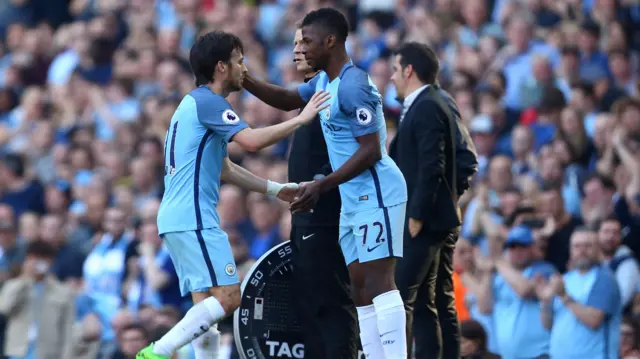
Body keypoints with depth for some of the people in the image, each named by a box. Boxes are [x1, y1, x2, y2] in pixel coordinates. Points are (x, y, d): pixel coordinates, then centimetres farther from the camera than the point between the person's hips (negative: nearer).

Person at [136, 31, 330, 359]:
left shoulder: (197, 103, 22)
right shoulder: (207, 101, -9)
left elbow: (222, 169, 28)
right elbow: (252, 141, -22)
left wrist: (275, 189, 26)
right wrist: (301, 119, -12)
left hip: (178, 219, 10)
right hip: (193, 218, -10)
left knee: (208, 305, 6)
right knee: (228, 297, -14)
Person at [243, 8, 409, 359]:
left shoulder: (352, 86, -18)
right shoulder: (323, 81, 12)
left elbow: (371, 150, -21)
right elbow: (288, 100, 30)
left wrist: (321, 186, -21)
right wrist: (246, 82, 13)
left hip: (376, 195, -10)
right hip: (354, 199, 10)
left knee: (379, 281, -16)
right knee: (360, 287, 7)